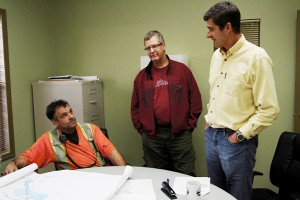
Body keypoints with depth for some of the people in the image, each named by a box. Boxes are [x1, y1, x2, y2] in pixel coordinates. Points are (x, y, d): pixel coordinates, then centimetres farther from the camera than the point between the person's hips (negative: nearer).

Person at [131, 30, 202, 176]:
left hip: (180, 134, -2)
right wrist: (141, 129, 4)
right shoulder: (141, 76, 9)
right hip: (151, 137, 2)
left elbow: (195, 101, 2)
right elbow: (135, 107, 13)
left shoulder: (182, 70, 2)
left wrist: (189, 126, -2)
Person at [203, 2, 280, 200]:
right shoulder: (217, 55, 7)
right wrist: (209, 120, 11)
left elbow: (269, 110, -17)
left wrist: (241, 135, -15)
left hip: (236, 141, -7)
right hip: (211, 135, 7)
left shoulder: (256, 57, -16)